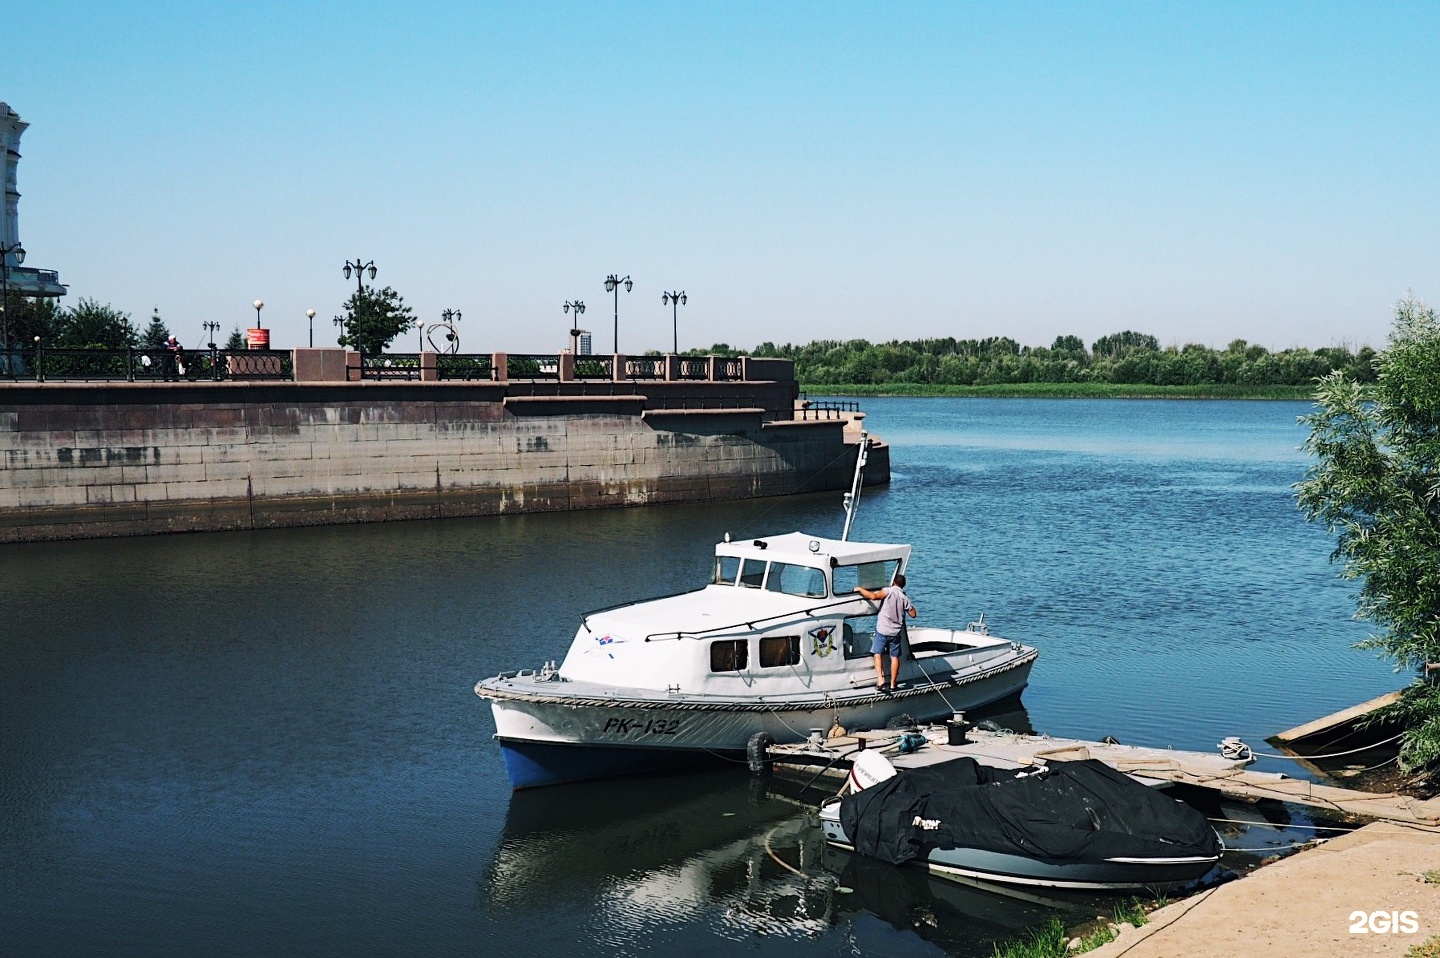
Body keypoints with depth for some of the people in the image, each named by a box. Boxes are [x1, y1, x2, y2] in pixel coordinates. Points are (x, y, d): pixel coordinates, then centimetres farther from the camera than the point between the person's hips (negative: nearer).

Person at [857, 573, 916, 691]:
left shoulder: (888, 591, -9)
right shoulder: (905, 598, 4)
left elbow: (873, 596, -24)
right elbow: (913, 614, 10)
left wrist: (860, 589, -11)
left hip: (882, 630, -3)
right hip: (896, 632, 3)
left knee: (878, 654, 6)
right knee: (895, 656, 12)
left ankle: (880, 679, -11)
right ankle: (893, 683, 15)